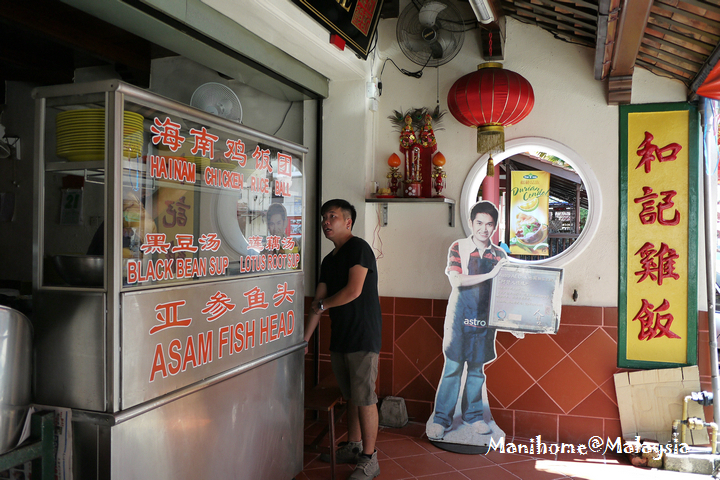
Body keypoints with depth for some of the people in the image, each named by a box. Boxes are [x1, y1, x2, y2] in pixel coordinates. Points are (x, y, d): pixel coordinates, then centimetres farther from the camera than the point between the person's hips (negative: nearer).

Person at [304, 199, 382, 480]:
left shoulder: (359, 248, -10)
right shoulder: (329, 260, 15)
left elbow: (354, 290, -20)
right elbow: (318, 304, 16)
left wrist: (323, 305, -4)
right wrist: (304, 340, 14)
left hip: (363, 337, -8)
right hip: (340, 338, 8)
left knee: (365, 398, -1)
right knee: (350, 396, 17)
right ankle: (353, 447, 31)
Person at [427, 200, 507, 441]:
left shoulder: (499, 255, 6)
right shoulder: (458, 247, -4)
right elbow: (456, 280, -16)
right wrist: (489, 275, -21)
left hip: (485, 317, 3)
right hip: (460, 314, -3)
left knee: (477, 367, 12)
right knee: (453, 366, -1)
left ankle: (473, 414, 27)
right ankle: (441, 418, 10)